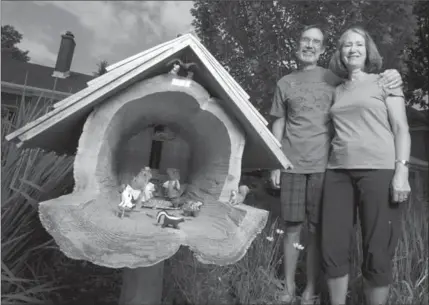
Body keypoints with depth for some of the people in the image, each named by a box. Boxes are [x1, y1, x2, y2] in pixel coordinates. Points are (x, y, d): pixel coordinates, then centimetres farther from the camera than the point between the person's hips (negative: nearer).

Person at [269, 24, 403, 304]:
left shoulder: (334, 80, 6)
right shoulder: (285, 83, 10)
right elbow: (279, 125, 11)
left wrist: (394, 78, -10)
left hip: (323, 165, -1)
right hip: (292, 165, 1)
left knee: (317, 229, 5)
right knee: (293, 227, 6)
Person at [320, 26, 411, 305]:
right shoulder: (338, 91, 20)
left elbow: (401, 129, 2)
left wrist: (401, 170, -11)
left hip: (378, 170, -3)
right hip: (338, 171, 4)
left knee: (377, 253, 0)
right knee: (333, 250, 3)